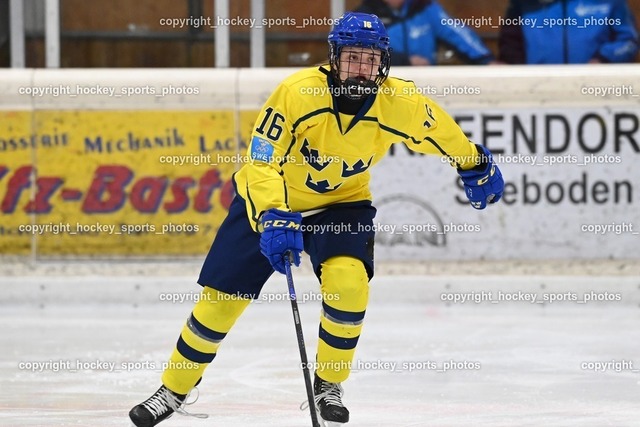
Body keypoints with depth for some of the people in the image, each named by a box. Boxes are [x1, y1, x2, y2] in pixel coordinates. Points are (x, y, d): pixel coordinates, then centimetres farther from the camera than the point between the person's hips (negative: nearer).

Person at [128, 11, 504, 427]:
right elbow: (261, 163, -28)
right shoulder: (298, 92, -31)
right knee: (223, 296, -1)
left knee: (349, 281, -25)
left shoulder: (400, 104, -21)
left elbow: (442, 131, 1)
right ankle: (173, 391, 17)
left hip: (341, 203, 2)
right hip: (268, 200, -1)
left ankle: (328, 387, -3)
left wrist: (476, 166, 14)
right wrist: (273, 219, -41)